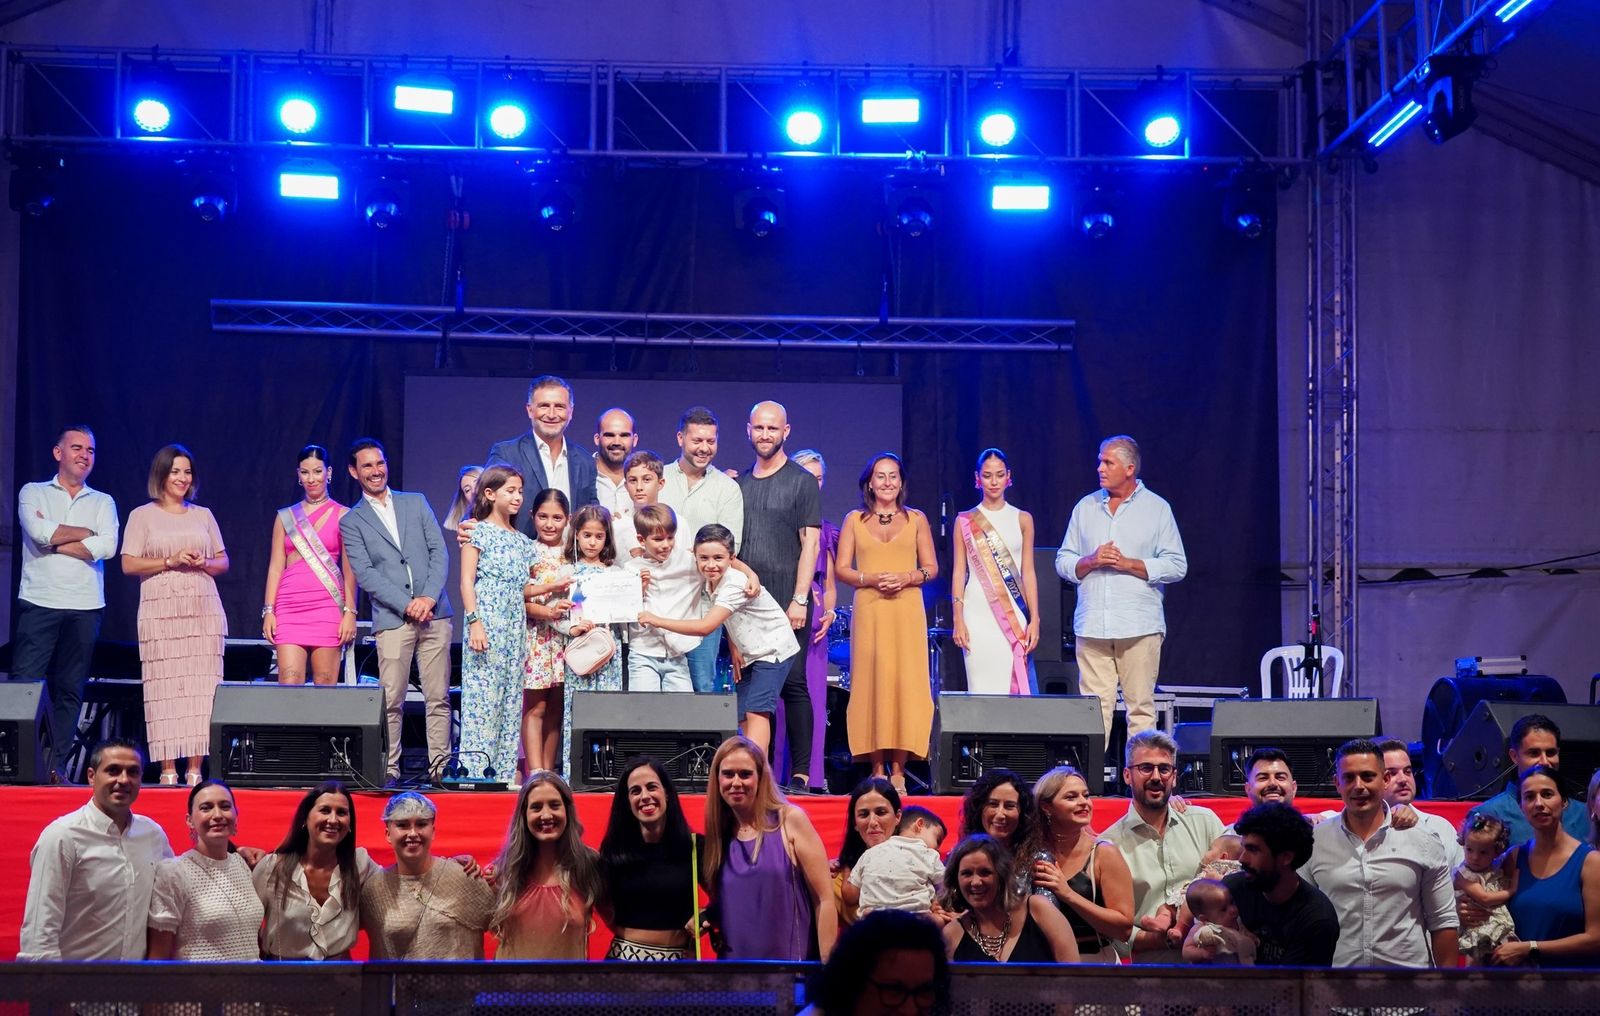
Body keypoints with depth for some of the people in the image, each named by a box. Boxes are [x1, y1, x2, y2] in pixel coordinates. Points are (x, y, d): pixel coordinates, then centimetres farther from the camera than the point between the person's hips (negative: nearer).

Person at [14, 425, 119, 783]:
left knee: (70, 690, 3)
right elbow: (39, 532, -11)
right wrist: (87, 532, -2)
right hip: (39, 602, -2)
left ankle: (56, 767, 7)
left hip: (85, 607, 2)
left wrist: (55, 543, -6)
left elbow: (107, 547, -4)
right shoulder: (33, 493, 10)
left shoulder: (103, 502, 14)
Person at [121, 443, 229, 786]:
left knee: (202, 689, -5)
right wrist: (170, 562, -10)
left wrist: (204, 563, -3)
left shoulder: (203, 515, 17)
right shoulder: (142, 516, 8)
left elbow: (223, 561, 18)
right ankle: (167, 769, -7)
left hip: (203, 611, 2)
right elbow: (129, 564, 1)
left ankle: (195, 768, -5)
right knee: (165, 687, -8)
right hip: (161, 613, -2)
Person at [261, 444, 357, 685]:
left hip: (328, 608, -2)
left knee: (325, 687, -4)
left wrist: (350, 612, -5)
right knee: (288, 685, -9)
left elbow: (349, 570, 4)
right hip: (290, 608, 2)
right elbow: (276, 566, 12)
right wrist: (268, 610, 4)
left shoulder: (343, 516, 6)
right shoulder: (285, 517, 14)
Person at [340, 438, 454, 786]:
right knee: (391, 701, -4)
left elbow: (439, 552, 7)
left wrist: (428, 597, -7)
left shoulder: (416, 503, 14)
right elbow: (365, 575, -2)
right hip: (392, 620, -2)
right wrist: (407, 606, -12)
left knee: (438, 697, 2)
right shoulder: (351, 522, 7)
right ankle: (388, 770, 1)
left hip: (434, 613, 2)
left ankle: (440, 766, 6)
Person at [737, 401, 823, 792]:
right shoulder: (738, 484, 15)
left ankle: (800, 774, -6)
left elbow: (810, 544, -3)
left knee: (793, 684, -7)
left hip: (787, 603, -4)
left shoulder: (802, 482, 3)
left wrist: (799, 599, -11)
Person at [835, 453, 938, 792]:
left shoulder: (916, 519, 12)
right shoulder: (855, 520, 11)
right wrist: (871, 579, -11)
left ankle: (898, 770, -3)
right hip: (869, 611, 0)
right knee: (871, 684, -5)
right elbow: (842, 569, 7)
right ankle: (877, 769, -1)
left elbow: (931, 568, 10)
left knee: (905, 684, -6)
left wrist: (906, 578, -10)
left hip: (907, 611, 0)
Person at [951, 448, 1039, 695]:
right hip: (978, 615, -1)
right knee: (982, 686, -5)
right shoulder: (965, 521, 6)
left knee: (1013, 683, -5)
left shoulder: (1022, 519, 10)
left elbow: (1027, 572, 8)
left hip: (1014, 616, 1)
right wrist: (958, 619, -3)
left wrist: (1034, 619, 1)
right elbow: (959, 572, 5)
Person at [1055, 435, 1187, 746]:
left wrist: (1128, 564, -8)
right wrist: (1091, 561, -5)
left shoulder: (1157, 508, 6)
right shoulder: (1085, 507, 15)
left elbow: (1177, 566, 1)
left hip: (1140, 626, -2)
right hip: (1092, 624, 2)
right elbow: (1063, 562, 15)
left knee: (1141, 706, -3)